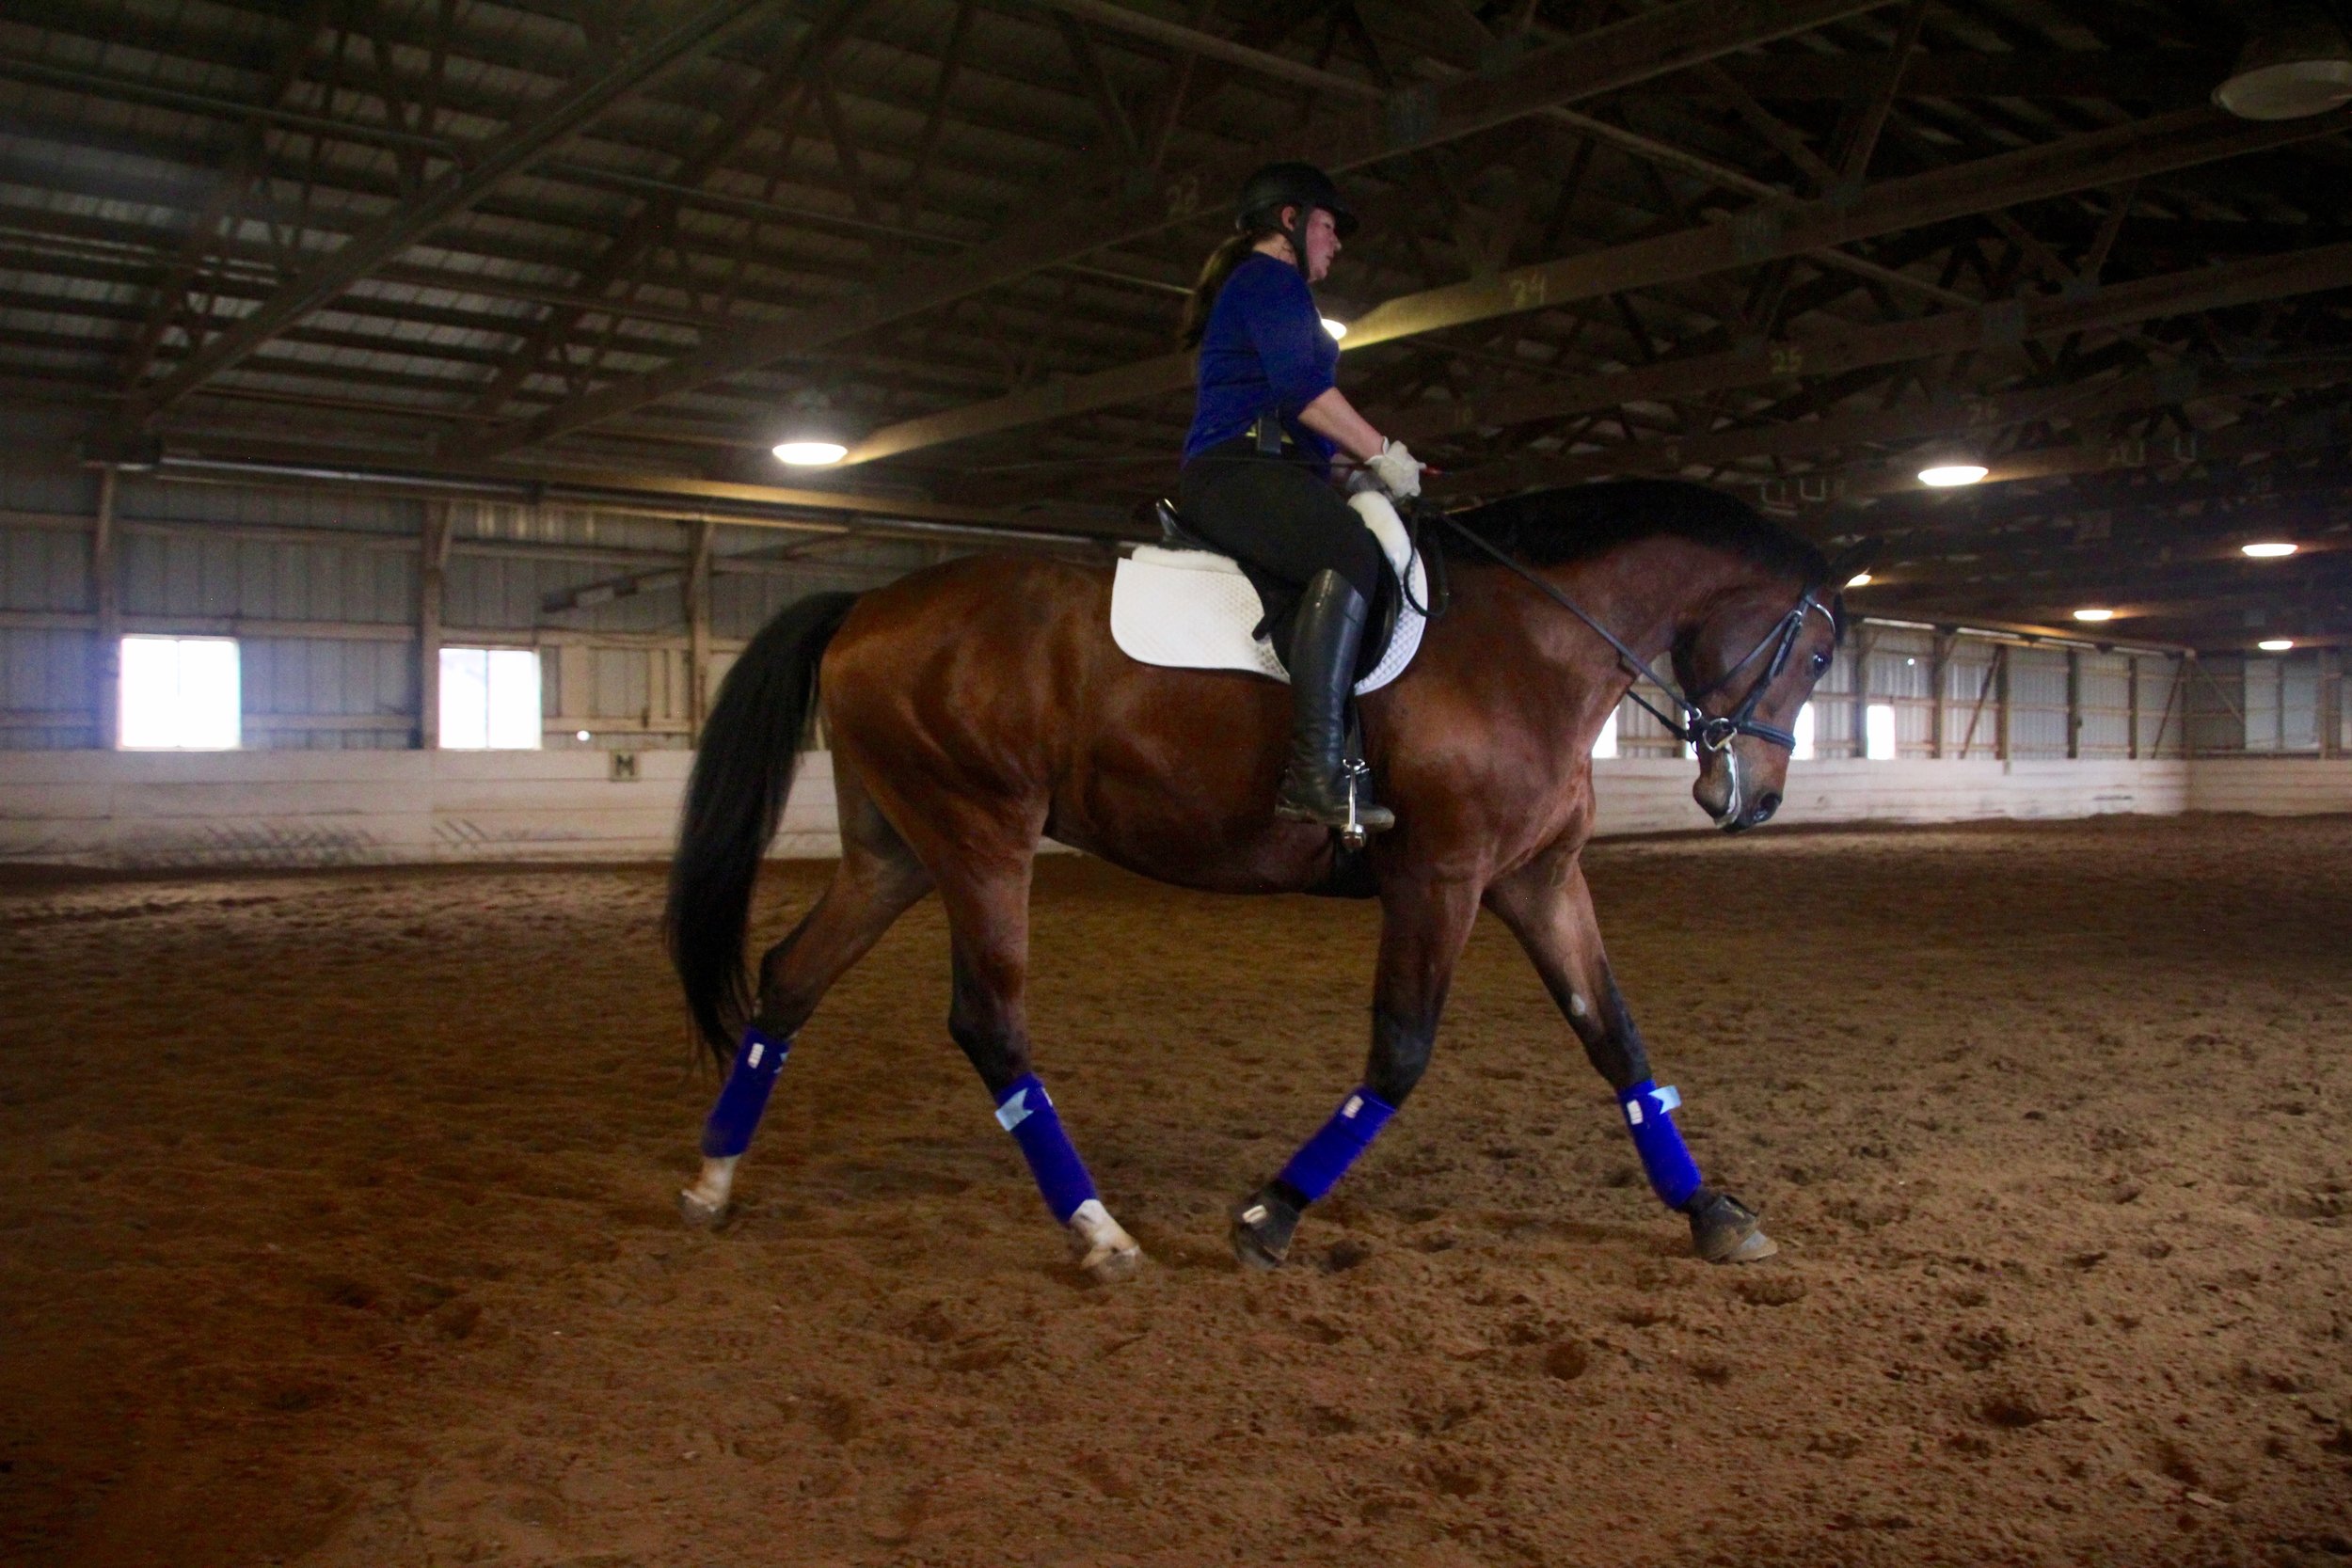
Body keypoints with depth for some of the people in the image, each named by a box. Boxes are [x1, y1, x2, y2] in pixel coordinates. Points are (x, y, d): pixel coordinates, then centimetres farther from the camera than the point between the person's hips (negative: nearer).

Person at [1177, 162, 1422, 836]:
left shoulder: (1256, 288, 33)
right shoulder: (1272, 279, 1)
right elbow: (1304, 389, -13)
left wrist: (1364, 460, 24)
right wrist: (1381, 453, -7)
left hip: (1258, 472, 12)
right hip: (1239, 471, -12)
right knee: (1352, 551, -33)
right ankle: (1317, 767, -44)